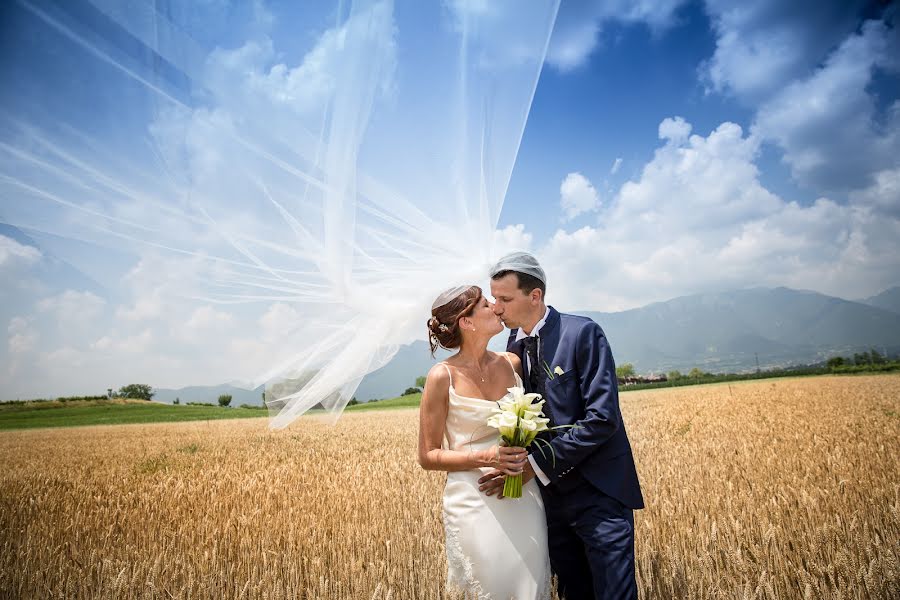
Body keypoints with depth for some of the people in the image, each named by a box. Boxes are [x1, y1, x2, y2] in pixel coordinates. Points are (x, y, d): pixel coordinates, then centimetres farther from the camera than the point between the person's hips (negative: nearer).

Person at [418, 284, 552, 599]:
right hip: (476, 507, -4)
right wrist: (484, 457, -19)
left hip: (524, 500, 4)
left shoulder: (512, 363, 2)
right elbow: (428, 456, -6)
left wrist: (530, 456, -2)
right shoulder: (443, 376, -11)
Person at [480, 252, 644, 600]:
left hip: (597, 493, -6)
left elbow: (602, 418, -20)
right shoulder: (514, 344, 5)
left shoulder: (583, 333, -15)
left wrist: (537, 465, -21)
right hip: (550, 493, 6)